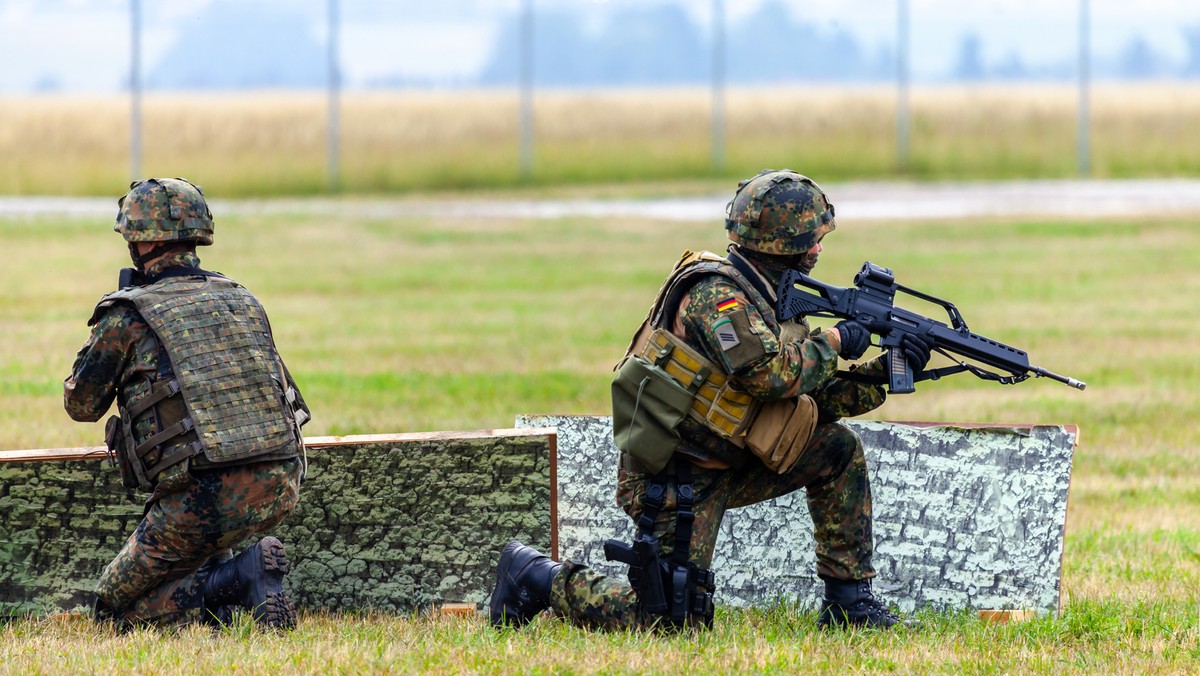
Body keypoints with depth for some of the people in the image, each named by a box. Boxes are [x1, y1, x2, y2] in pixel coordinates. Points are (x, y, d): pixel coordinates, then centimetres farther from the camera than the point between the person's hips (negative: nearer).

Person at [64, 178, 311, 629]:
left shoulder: (128, 316, -1)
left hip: (204, 503, -6)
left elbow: (82, 405, 13)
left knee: (115, 609, 8)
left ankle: (241, 578, -13)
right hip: (280, 490, 6)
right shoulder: (242, 300, 15)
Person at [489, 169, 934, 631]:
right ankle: (536, 577, 4)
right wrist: (834, 342, -14)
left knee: (839, 451, 4)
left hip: (721, 467, 9)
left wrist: (886, 373, 2)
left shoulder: (766, 299, 11)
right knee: (675, 619, -11)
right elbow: (771, 376, -29)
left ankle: (849, 600, 10)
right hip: (673, 480, -9)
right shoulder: (716, 292, -19)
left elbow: (813, 398, 12)